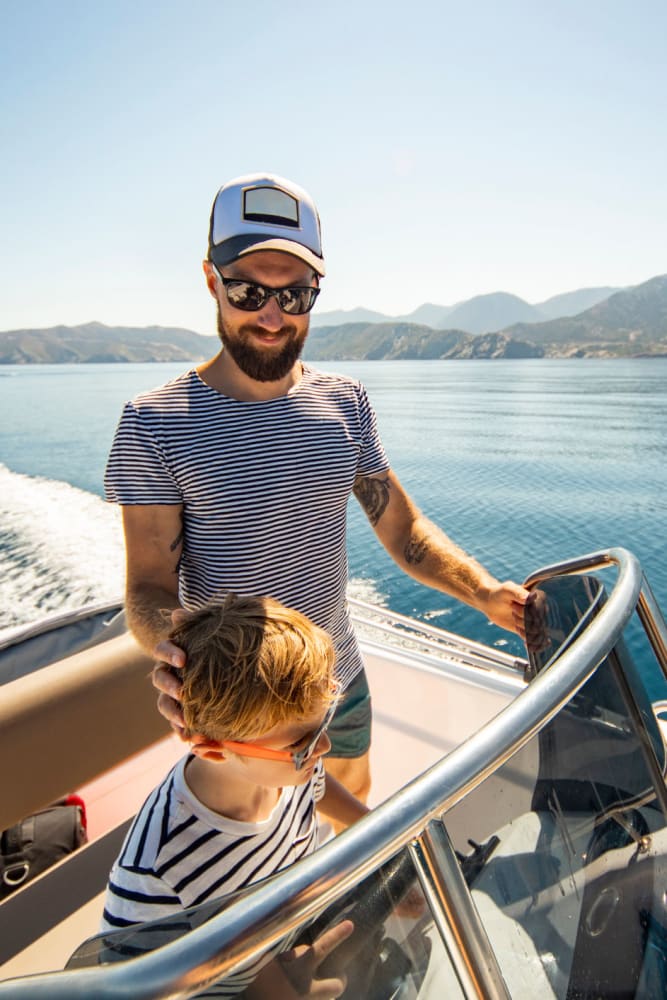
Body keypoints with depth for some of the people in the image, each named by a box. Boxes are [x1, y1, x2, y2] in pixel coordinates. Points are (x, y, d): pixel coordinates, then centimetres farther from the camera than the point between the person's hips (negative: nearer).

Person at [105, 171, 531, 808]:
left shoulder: (345, 404, -5)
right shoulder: (154, 422, -19)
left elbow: (404, 530, -5)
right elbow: (149, 585, -18)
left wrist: (486, 592, -20)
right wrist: (170, 650, -40)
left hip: (340, 679, 5)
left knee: (354, 803, 31)